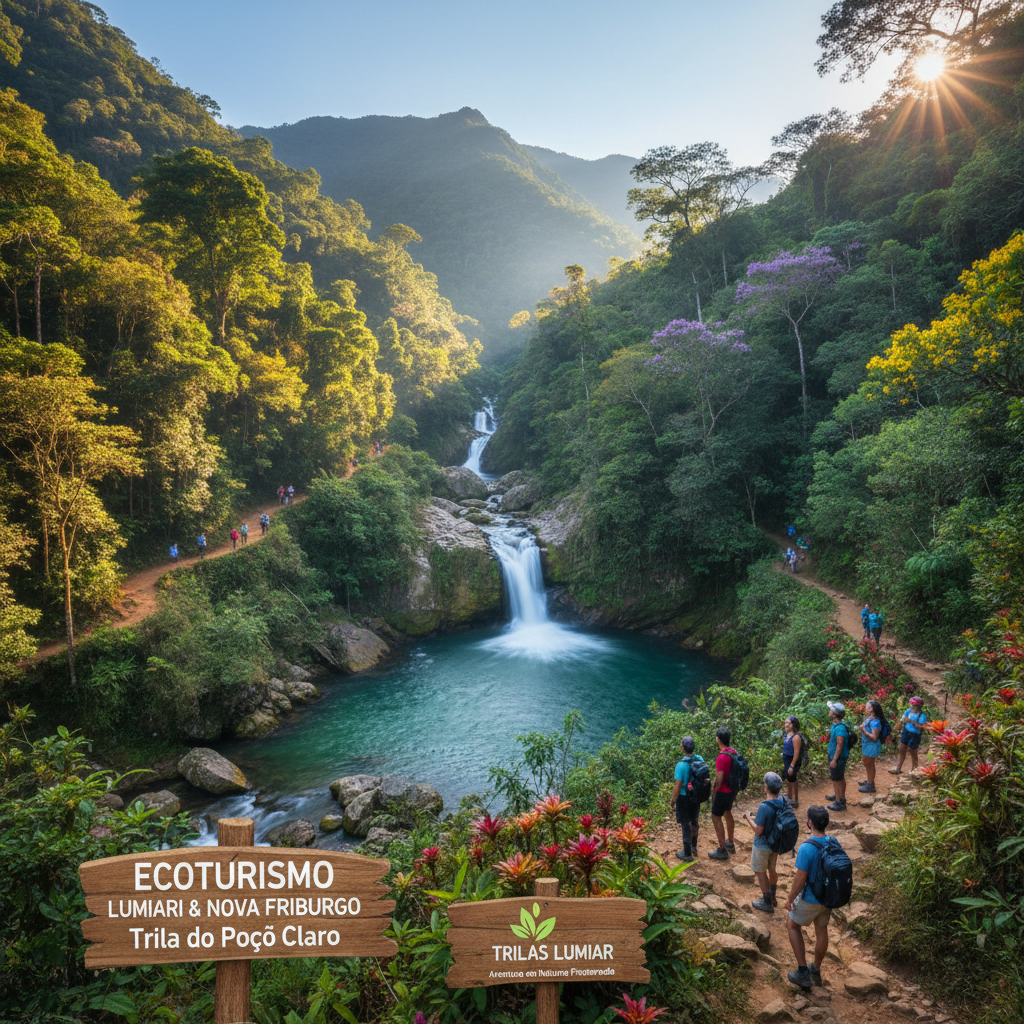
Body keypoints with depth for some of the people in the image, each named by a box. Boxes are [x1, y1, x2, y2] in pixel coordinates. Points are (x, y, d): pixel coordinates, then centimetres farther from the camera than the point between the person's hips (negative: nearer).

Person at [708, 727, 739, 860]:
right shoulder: (734, 753, -1)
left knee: (716, 817, 2)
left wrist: (713, 792, -9)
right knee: (727, 813, 24)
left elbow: (719, 779, -24)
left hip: (723, 791, -9)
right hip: (733, 789, 9)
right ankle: (730, 844, 37)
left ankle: (722, 850, 7)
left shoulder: (722, 757, -28)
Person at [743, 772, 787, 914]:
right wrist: (756, 817, 9)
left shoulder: (764, 807, -34)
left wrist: (749, 818, -13)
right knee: (771, 869, 26)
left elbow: (758, 831, -27)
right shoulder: (783, 800, -11)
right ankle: (772, 897, 44)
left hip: (763, 846, -7)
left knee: (760, 872, 14)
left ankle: (767, 904, 27)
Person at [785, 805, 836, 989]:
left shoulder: (806, 848, -30)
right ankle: (816, 971, 41)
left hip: (810, 899, -6)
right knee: (821, 930, 23)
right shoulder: (834, 843, -10)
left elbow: (800, 878, -24)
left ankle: (803, 972, 17)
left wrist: (790, 898, -9)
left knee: (792, 925, 17)